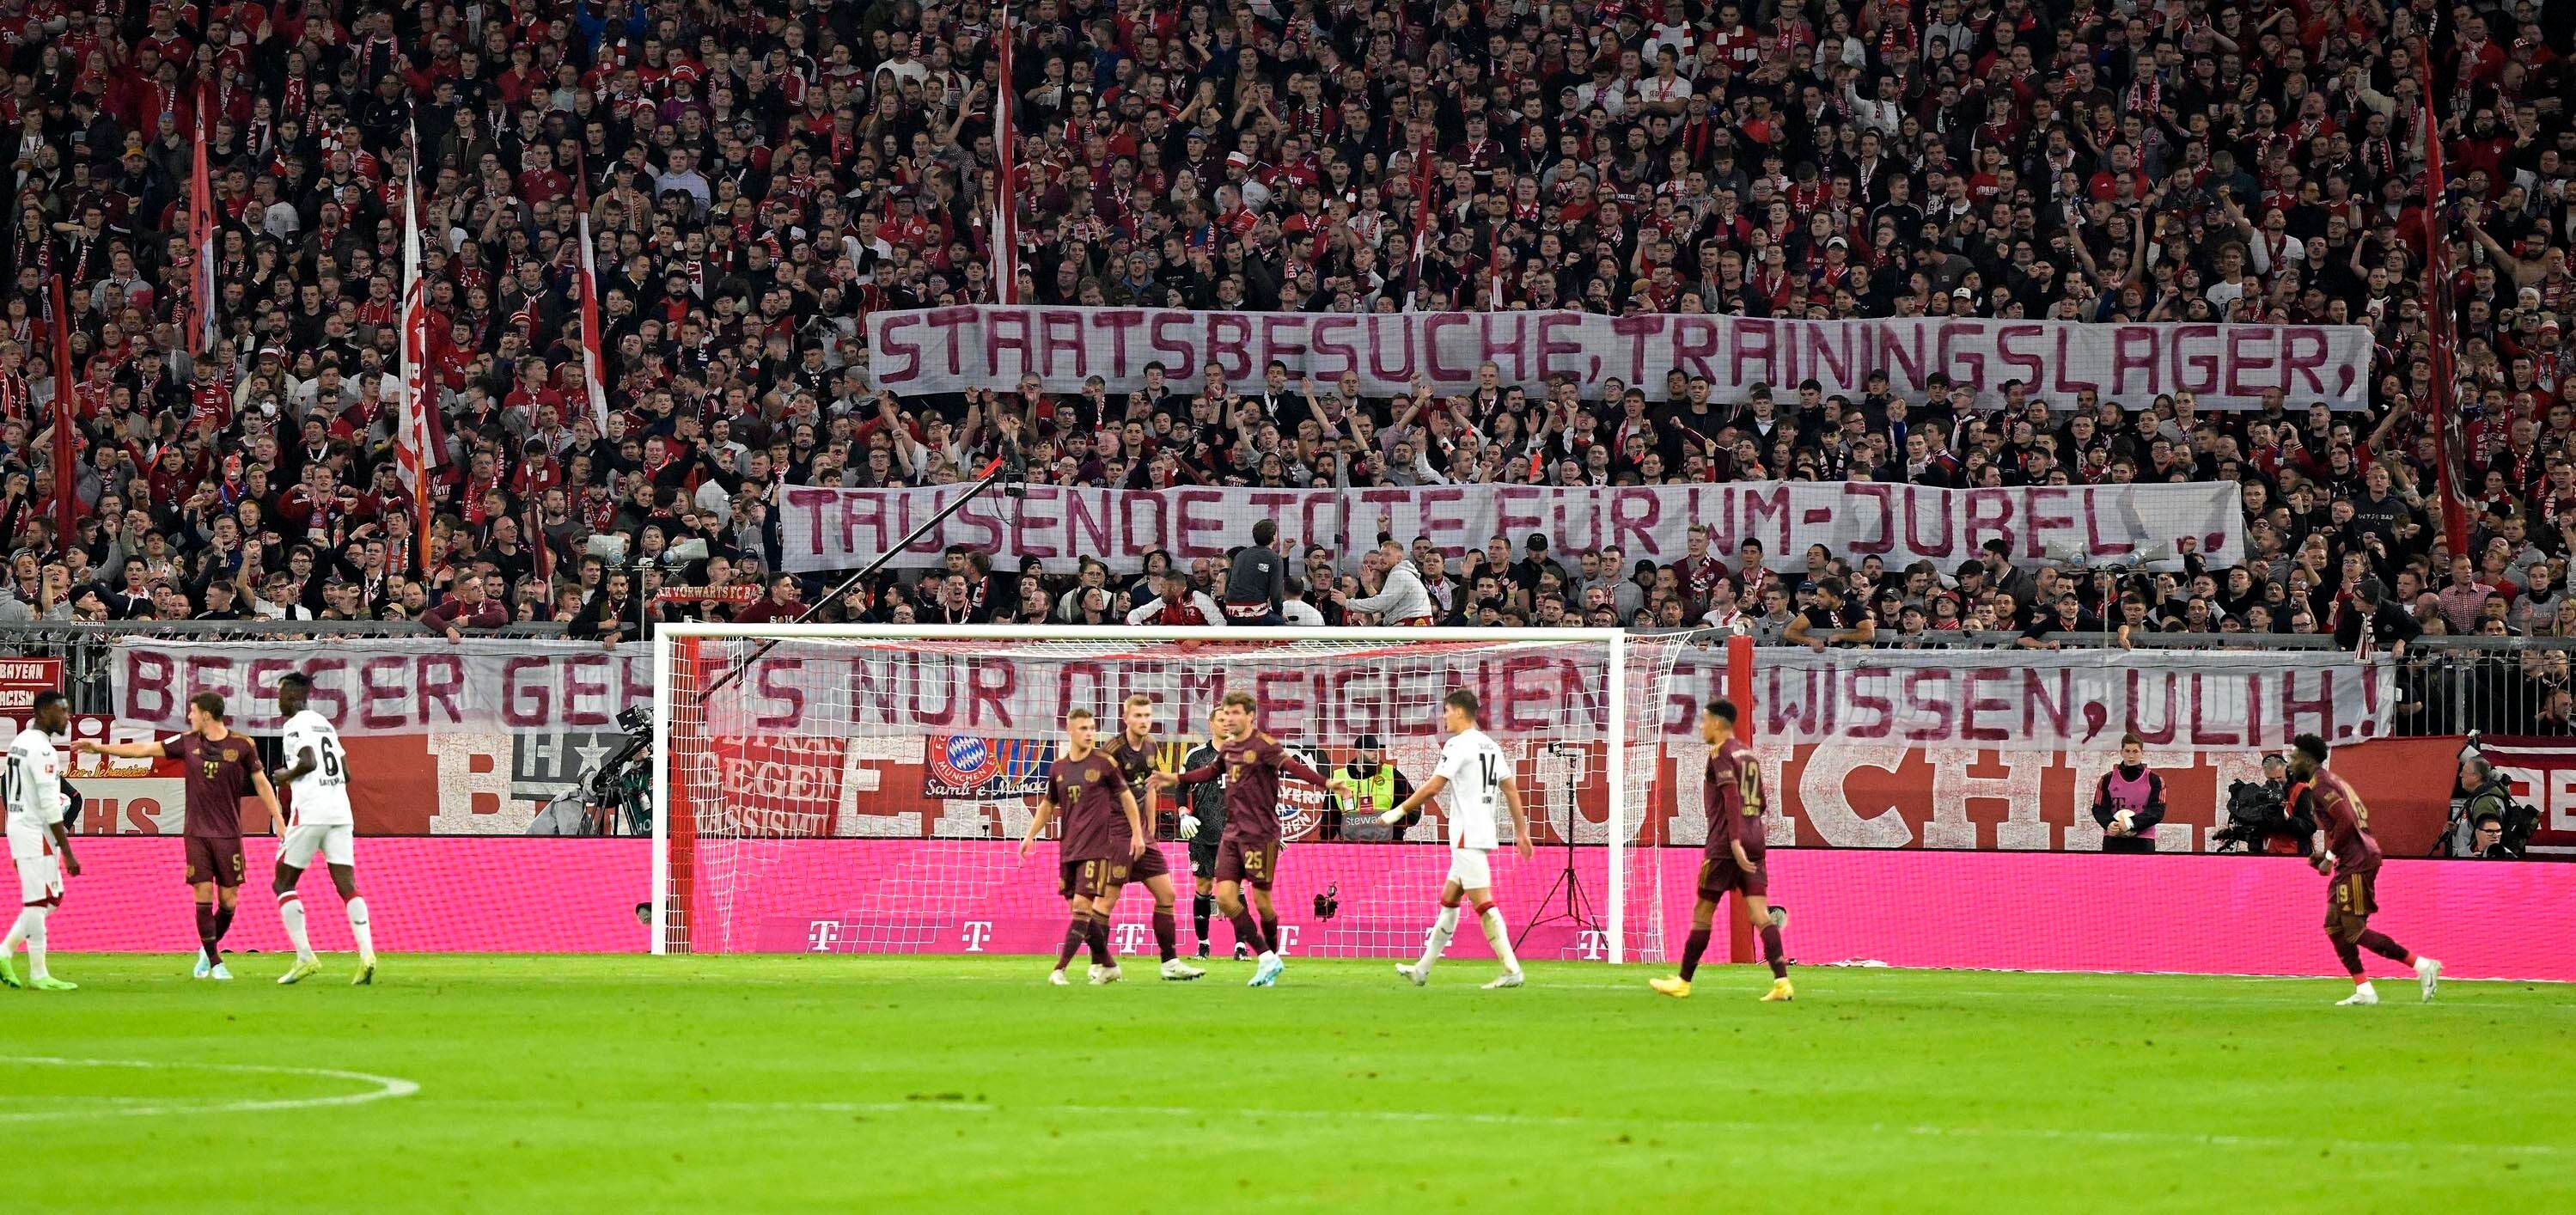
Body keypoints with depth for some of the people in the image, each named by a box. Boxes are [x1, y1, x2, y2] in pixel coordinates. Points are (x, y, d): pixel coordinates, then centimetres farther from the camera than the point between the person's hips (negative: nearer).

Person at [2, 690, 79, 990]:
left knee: (51, 899, 14)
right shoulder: (42, 750, -17)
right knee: (38, 901, -4)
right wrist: (68, 853, -18)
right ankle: (38, 974, 0)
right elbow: (50, 806, -20)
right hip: (36, 831, -10)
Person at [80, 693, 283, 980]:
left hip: (228, 835, -2)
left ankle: (208, 950, 24)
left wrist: (280, 822, 0)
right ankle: (214, 962, 2)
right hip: (197, 834, 2)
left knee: (228, 901, 0)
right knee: (203, 897, -6)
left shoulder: (241, 746, -3)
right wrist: (101, 748, 9)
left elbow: (261, 784, 4)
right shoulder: (188, 742, 5)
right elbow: (144, 750, 9)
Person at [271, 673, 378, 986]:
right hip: (340, 812, 7)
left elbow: (308, 762, -18)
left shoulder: (296, 724, -4)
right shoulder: (325, 724, 20)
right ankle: (367, 954, -19)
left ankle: (305, 957, -3)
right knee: (347, 886, -1)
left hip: (309, 812, -7)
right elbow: (345, 773, 20)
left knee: (284, 884, 6)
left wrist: (287, 776, -1)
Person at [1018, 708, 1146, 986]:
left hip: (1096, 846, -5)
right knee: (1078, 908, 5)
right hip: (1068, 847, 5)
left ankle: (1060, 969, -17)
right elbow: (1048, 805, 22)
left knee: (1083, 905, -13)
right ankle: (1106, 965, 16)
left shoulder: (1103, 763, -3)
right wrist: (1031, 835, 14)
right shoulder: (1059, 768, 9)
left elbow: (1126, 796, 4)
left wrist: (1137, 833, 1)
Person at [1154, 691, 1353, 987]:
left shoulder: (1264, 746, -11)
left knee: (1262, 901, -2)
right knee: (1225, 897, -4)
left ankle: (1271, 957, 20)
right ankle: (1267, 959, 2)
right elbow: (1212, 771, 31)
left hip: (1261, 833, -7)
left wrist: (1326, 782, -41)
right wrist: (1175, 779, 36)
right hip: (1232, 833, 7)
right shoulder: (1228, 748, 11)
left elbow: (1293, 766, -26)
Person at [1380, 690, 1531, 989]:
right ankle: (1422, 970, 19)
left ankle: (1511, 970, -18)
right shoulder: (1491, 746, 15)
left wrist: (1399, 811, -6)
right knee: (1448, 902, 14)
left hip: (1467, 836, -9)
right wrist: (1521, 832, 21)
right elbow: (1511, 789, 17)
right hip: (1483, 833, 9)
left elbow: (1433, 787, -15)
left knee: (1483, 903, -12)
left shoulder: (1459, 745, -11)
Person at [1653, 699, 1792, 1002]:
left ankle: (1683, 982, 11)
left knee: (1703, 912, 3)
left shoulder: (1721, 754, -7)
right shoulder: (1748, 754, 17)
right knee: (1760, 913, -1)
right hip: (1754, 840, 7)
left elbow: (1732, 796, -19)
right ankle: (1782, 982, -14)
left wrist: (1734, 841, -25)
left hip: (1726, 843, -7)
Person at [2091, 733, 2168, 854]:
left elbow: (2157, 811, -5)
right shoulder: (2108, 779, 8)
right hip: (2113, 841, 1)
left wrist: (2131, 823, -21)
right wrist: (2109, 824, -18)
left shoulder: (2154, 780, 4)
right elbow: (2099, 808, 4)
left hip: (2143, 843, -1)